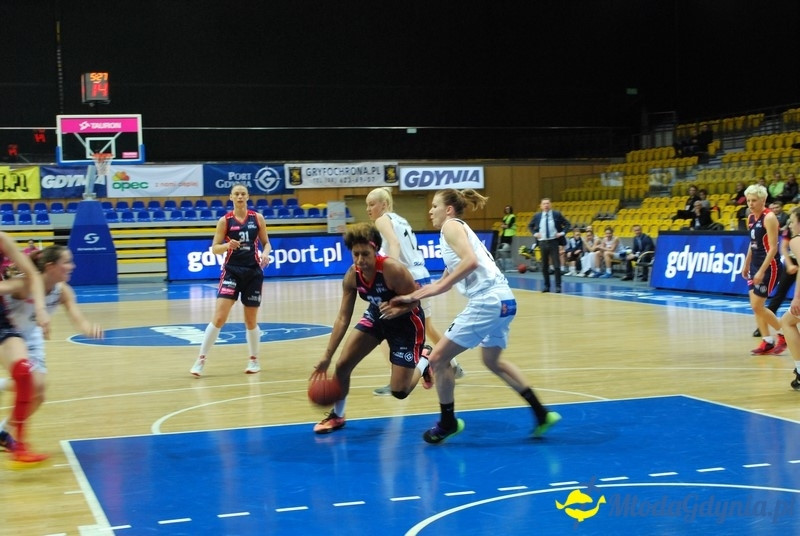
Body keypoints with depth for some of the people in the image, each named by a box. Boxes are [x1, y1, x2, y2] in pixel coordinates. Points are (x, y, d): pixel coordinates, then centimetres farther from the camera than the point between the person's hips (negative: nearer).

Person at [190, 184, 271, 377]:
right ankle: (201, 359, -4)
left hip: (253, 271, 2)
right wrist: (228, 245, -20)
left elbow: (266, 242, 11)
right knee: (219, 317, -12)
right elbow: (214, 248, 0)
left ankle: (254, 360, 27)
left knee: (251, 321, 10)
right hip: (231, 270, -1)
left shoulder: (257, 218, 3)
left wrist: (265, 253, -10)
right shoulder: (225, 221, -1)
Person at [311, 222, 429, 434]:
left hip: (407, 322, -5)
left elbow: (416, 299, -22)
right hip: (376, 317, 5)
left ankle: (424, 361, 28)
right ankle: (336, 415, 22)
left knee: (399, 392, -4)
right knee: (342, 365, -3)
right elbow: (343, 318, -12)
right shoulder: (352, 275, -18)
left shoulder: (392, 269, -35)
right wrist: (327, 357, -15)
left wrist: (398, 309, -45)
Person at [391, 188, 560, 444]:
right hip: (503, 301, 10)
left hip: (487, 302, -10)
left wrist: (439, 286, -15)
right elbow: (446, 281, 29)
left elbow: (470, 261, -21)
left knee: (438, 358, 0)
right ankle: (541, 413, 30)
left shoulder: (451, 226, -3)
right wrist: (412, 297, 26)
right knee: (492, 360, 29)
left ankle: (447, 422, 13)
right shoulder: (459, 230, 25)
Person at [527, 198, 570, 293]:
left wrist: (562, 233, -7)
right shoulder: (537, 216, 3)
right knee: (544, 266, 8)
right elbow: (530, 226, 18)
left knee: (557, 265, -6)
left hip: (553, 242, -2)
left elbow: (567, 224, 6)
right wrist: (534, 233, 3)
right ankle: (546, 286, 18)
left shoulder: (556, 214, -2)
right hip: (542, 242, 2)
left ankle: (558, 286, 0)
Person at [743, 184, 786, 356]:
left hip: (769, 266, -8)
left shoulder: (769, 218, -16)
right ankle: (767, 342, 12)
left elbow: (773, 248, -19)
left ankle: (783, 334, 9)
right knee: (755, 306, 5)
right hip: (755, 265, 8)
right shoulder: (751, 218, 9)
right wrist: (746, 265, 19)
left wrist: (762, 271, -23)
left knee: (757, 306, -8)